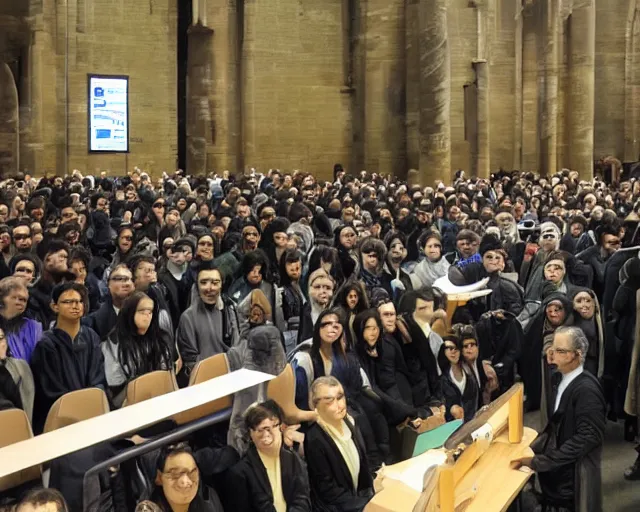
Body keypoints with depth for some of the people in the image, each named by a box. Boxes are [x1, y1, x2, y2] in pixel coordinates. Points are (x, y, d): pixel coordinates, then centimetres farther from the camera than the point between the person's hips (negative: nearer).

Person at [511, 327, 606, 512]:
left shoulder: (586, 389, -20)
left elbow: (588, 437, -24)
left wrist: (539, 461, -24)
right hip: (557, 469, 8)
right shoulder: (564, 380, 7)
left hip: (575, 474, -8)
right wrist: (531, 450, -2)